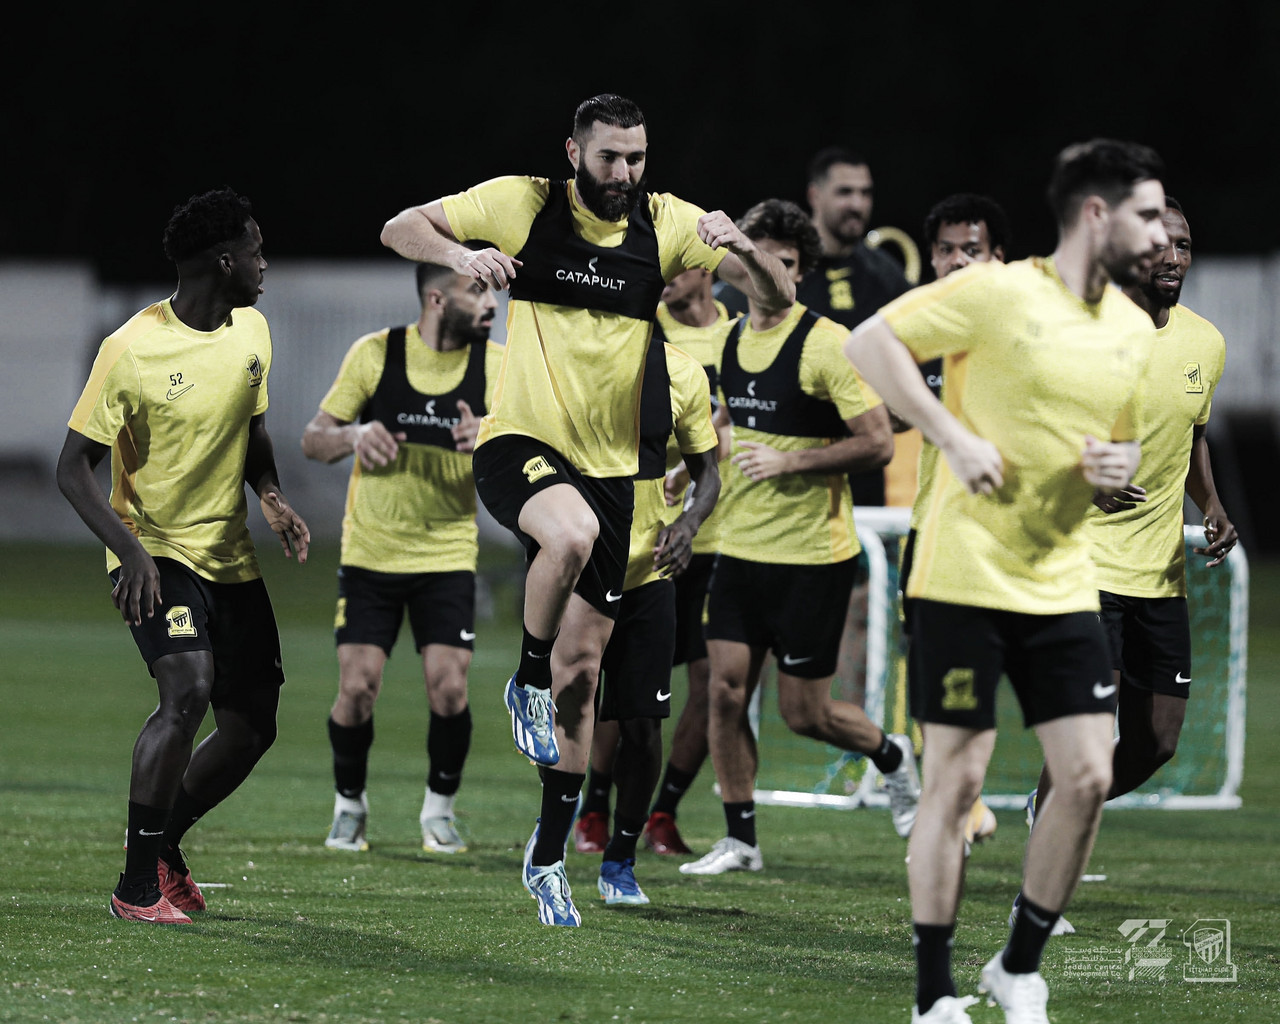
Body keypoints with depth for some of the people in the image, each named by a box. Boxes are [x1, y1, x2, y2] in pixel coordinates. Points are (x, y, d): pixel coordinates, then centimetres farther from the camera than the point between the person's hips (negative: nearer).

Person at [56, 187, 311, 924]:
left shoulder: (252, 332, 3)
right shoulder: (132, 351, -16)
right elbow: (75, 468, -13)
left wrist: (273, 496, -1)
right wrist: (128, 548, -27)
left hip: (232, 559, 7)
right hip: (157, 554, -7)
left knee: (252, 727, 5)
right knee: (188, 691, -26)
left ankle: (163, 842, 29)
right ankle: (138, 884, -16)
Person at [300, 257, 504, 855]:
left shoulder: (495, 365, -3)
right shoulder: (375, 354, -6)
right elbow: (313, 441, 1)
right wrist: (353, 435, -21)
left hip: (448, 554, 1)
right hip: (370, 552, -1)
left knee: (449, 687, -10)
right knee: (357, 688, -6)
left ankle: (440, 807, 13)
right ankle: (350, 806, 18)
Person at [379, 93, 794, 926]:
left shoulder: (665, 224, 1)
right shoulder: (524, 204, -5)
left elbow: (779, 295, -2)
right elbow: (400, 228, -1)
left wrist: (743, 248, -24)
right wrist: (459, 254, -22)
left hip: (611, 466, 3)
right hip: (521, 442, -3)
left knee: (583, 666, 5)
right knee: (571, 534, -39)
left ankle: (549, 856, 18)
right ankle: (527, 685, -12)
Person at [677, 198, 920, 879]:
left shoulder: (826, 344, -14)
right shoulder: (731, 339, 8)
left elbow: (878, 443, -17)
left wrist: (788, 462, -20)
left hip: (812, 554, -6)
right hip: (740, 545, 6)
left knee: (803, 714, 0)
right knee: (726, 691, -3)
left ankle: (893, 757, 29)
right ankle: (739, 840, 8)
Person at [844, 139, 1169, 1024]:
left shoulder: (1134, 330, 10)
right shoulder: (999, 293, -11)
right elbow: (868, 343, -10)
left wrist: (1122, 467, -1)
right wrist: (953, 437, -18)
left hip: (1063, 586, 6)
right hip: (965, 578, -6)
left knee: (1089, 778, -2)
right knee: (957, 780, -3)